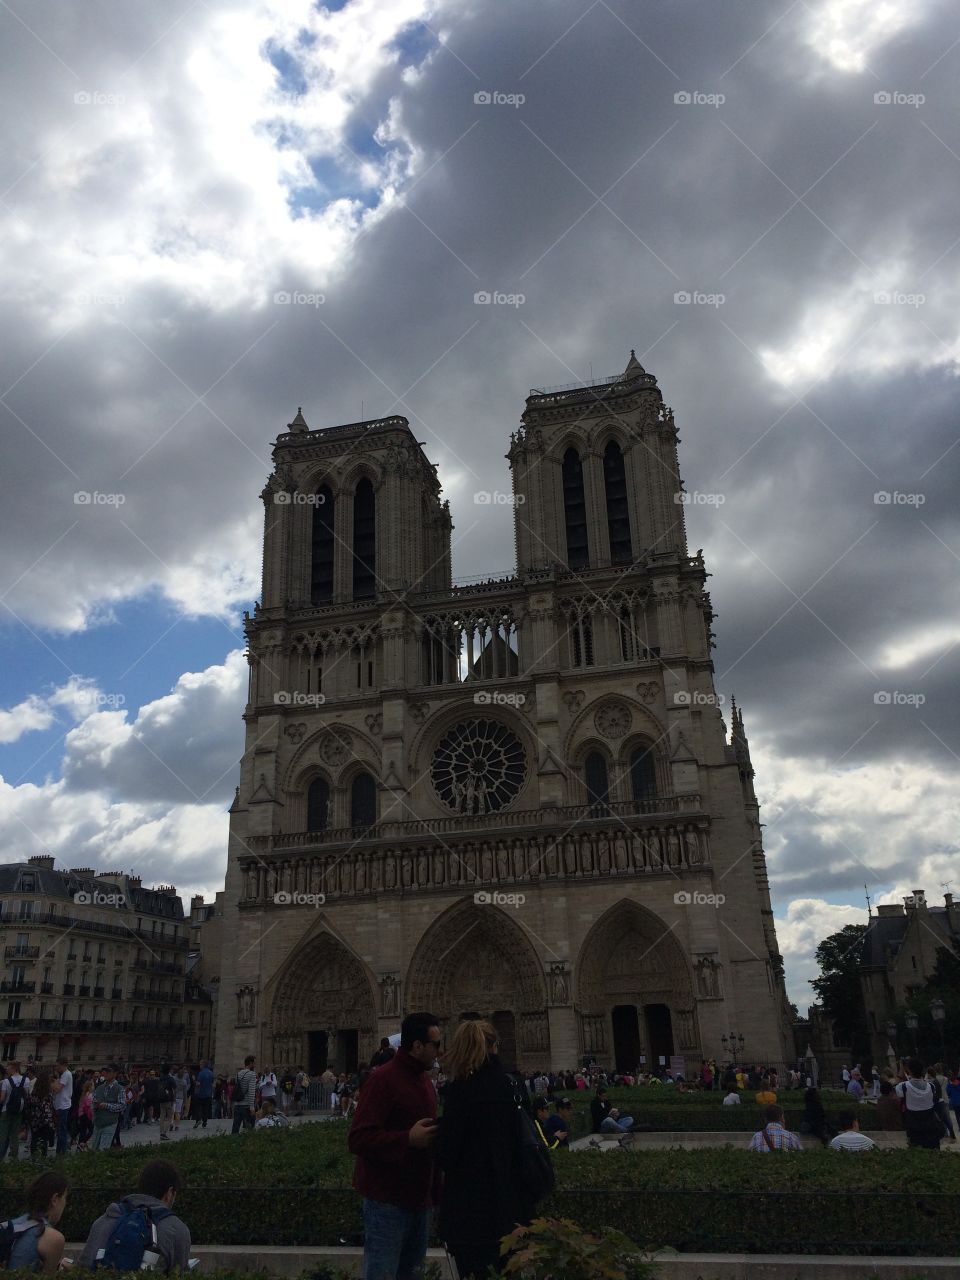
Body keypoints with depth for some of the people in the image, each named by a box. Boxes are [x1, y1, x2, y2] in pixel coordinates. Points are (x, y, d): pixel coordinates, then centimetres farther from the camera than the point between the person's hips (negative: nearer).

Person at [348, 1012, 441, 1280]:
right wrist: (408, 1139, -29)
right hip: (388, 1200, -8)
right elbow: (358, 1139, -22)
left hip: (419, 1196, 8)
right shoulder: (383, 1079, -16)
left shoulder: (424, 1079, 12)